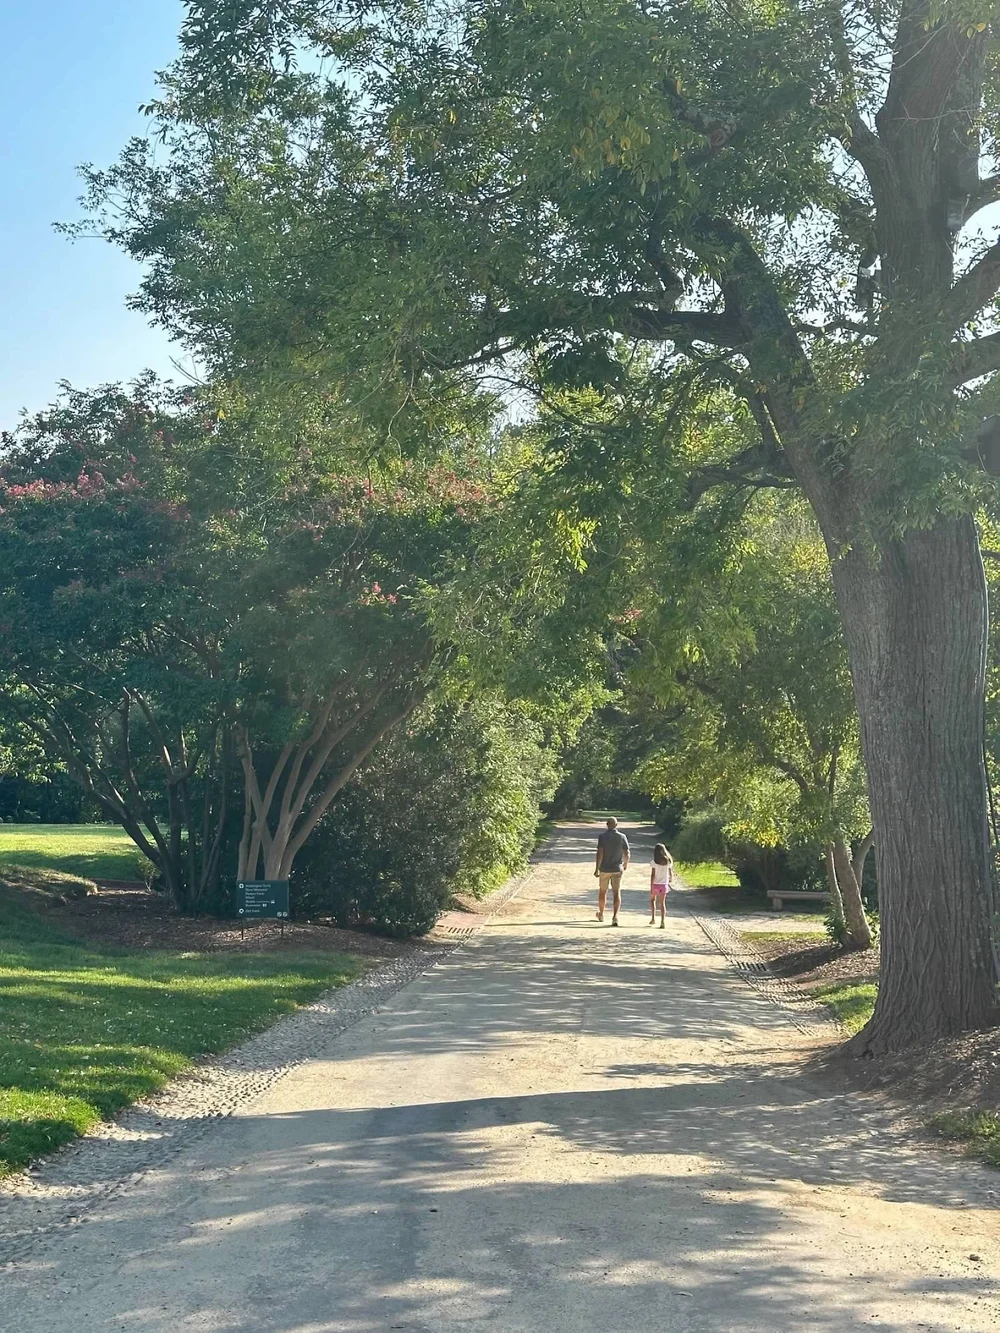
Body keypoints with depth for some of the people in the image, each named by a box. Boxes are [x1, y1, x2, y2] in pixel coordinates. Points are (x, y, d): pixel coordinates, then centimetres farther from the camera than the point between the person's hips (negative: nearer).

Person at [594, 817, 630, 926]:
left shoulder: (602, 836, -7)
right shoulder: (622, 837, -2)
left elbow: (600, 853, -14)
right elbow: (627, 853, -1)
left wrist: (597, 869, -11)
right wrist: (625, 864, 18)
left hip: (604, 869, 0)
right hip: (617, 869, 1)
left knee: (602, 892, 16)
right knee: (617, 892, 0)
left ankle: (601, 914, 32)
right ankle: (615, 916, -16)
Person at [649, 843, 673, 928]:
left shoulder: (654, 862, -11)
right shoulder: (668, 861, -1)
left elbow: (652, 875, -12)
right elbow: (671, 873, 7)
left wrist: (651, 887, -9)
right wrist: (671, 882, 26)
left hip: (655, 884, -2)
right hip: (664, 884, 2)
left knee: (652, 900, 22)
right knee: (662, 903, 5)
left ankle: (653, 918, 15)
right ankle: (663, 921, -8)